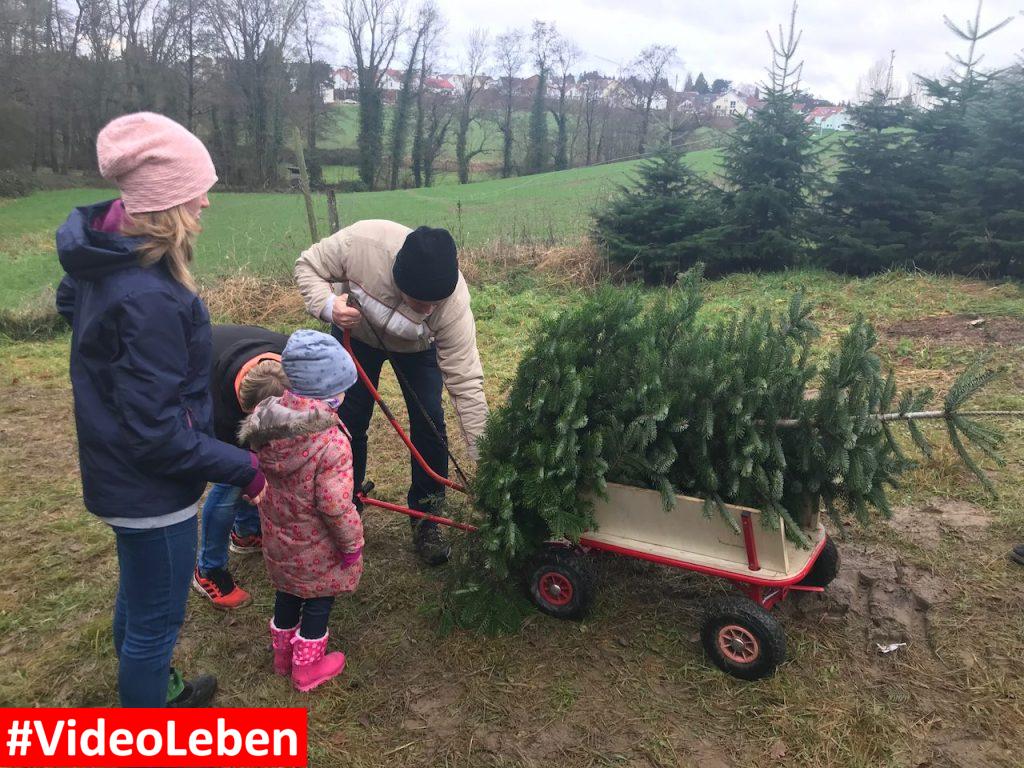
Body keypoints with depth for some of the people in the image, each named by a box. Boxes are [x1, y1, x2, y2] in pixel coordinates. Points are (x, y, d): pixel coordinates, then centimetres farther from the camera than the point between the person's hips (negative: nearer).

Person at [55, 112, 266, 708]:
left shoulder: (107, 256, -3)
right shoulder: (148, 298, -33)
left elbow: (70, 301, 21)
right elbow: (157, 433, -29)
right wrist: (242, 467, -19)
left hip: (119, 473, 10)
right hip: (151, 485, -10)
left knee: (138, 599, 29)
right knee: (156, 618, 12)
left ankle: (151, 691, 54)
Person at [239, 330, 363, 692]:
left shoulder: (266, 423, -13)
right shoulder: (331, 443, -33)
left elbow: (258, 471, 2)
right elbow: (335, 506, -28)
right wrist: (352, 543, -14)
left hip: (278, 535, 7)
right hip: (315, 545, -6)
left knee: (287, 593, 27)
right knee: (318, 600, 17)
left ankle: (283, 652, 48)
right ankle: (307, 667, 34)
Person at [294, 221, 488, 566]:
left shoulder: (454, 302, -40)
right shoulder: (361, 241, -41)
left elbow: (466, 382, -35)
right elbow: (307, 266, -20)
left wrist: (483, 456, -35)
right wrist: (328, 306, -40)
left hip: (416, 347, 0)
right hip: (356, 334, 1)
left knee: (429, 423, -9)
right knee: (350, 421, 2)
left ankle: (424, 518, 9)